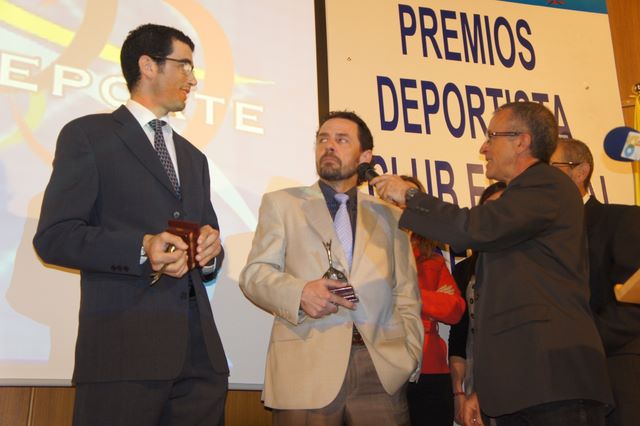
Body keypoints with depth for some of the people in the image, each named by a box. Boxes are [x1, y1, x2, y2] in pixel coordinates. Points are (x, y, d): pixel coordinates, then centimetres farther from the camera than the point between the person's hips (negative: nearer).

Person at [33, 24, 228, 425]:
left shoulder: (194, 157, 24)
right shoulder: (88, 135, 4)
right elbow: (54, 236, -5)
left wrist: (211, 249, 1)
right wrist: (142, 248, -19)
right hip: (123, 347, -5)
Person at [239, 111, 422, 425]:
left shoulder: (390, 216, 18)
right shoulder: (281, 203, 12)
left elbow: (406, 293, 14)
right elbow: (255, 273, 4)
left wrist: (411, 354, 1)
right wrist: (299, 293, -15)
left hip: (383, 371, 2)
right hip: (305, 371, -1)